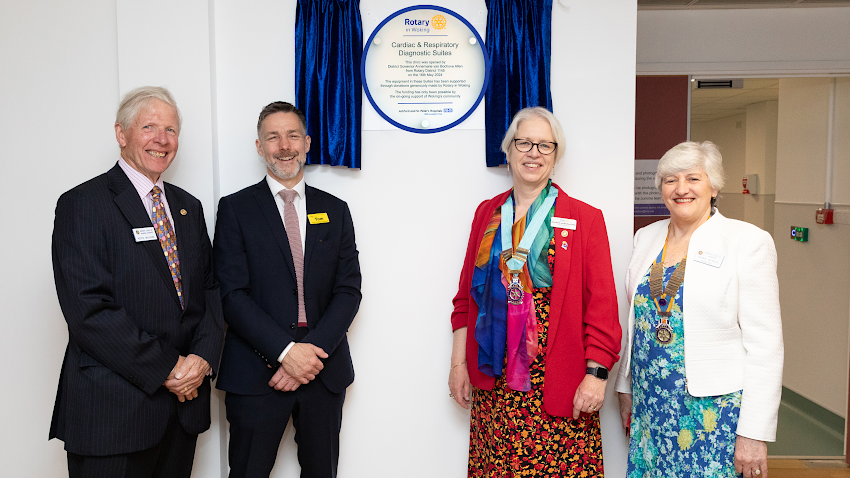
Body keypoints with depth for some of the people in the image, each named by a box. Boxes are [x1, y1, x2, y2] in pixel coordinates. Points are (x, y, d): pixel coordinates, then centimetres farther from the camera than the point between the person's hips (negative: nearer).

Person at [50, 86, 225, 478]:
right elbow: (89, 309, -16)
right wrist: (165, 369, -16)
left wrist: (203, 357, -7)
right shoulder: (82, 204, -8)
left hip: (185, 396, 6)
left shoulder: (188, 207, 12)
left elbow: (210, 288, 9)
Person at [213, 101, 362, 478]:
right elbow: (232, 294, -8)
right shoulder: (235, 209, 1)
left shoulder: (335, 210, 8)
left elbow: (349, 289, 2)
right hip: (256, 375, -2)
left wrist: (312, 351, -11)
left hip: (324, 371, 3)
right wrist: (286, 351, -16)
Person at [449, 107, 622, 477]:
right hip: (493, 382, 3)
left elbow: (601, 304, -4)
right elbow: (467, 295, 10)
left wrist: (596, 373, -10)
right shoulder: (487, 214, 9)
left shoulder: (585, 219, 0)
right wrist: (459, 363, 7)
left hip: (558, 382, -3)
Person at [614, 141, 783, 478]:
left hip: (713, 409, -4)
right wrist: (626, 387, 13)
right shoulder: (646, 238, 6)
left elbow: (765, 345, -11)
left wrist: (755, 433, -13)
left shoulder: (749, 241, -9)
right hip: (650, 406, 5)